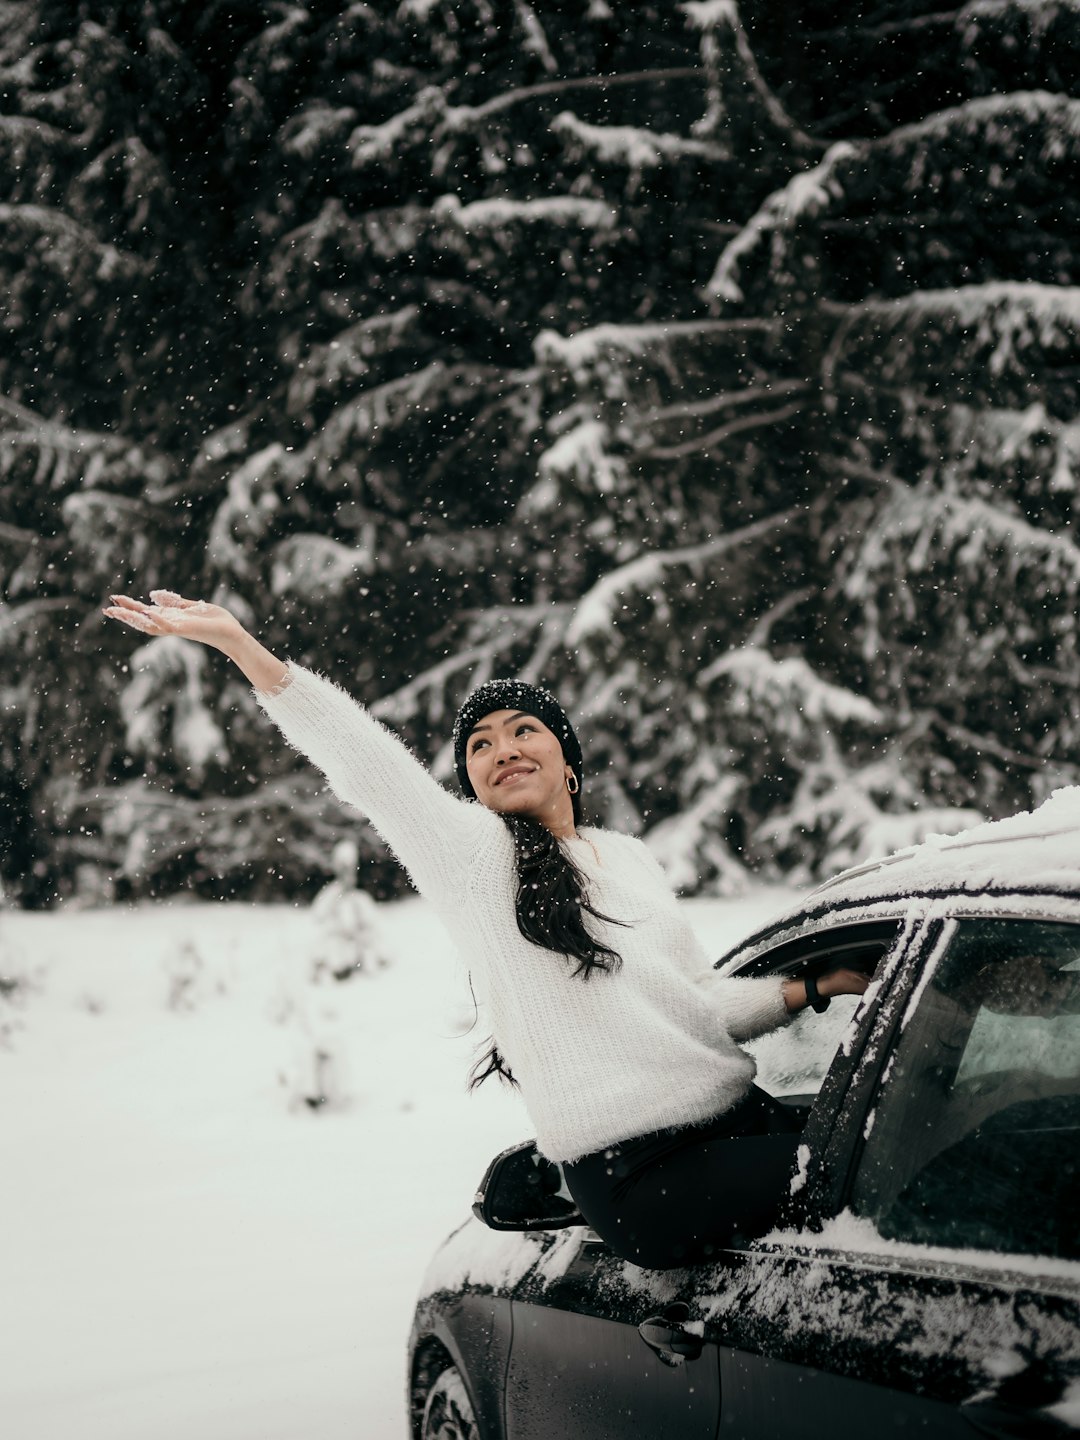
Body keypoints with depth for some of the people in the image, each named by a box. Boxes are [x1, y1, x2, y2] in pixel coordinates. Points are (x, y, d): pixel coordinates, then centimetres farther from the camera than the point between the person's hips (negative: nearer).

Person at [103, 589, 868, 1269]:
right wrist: (239, 644, -20)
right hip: (637, 1180, -7)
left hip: (741, 1118, 7)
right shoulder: (473, 853, 0)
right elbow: (359, 758, -11)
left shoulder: (629, 856, 19)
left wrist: (814, 989, 12)